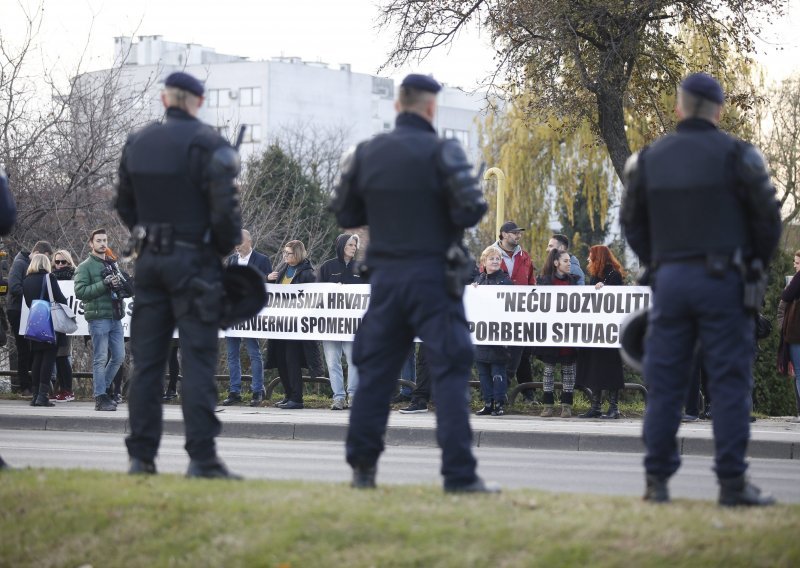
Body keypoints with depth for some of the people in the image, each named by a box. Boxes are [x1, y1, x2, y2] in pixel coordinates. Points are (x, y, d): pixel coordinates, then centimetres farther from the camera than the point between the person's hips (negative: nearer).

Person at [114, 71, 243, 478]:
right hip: (194, 261, -5)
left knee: (146, 360, 8)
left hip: (149, 259, 5)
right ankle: (202, 458, -9)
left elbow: (124, 205, 16)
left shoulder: (136, 143, 9)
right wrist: (228, 245, 1)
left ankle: (141, 456, 8)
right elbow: (225, 207, -15)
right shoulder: (207, 143, -10)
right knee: (198, 360, -5)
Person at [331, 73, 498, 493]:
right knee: (450, 370, -4)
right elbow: (471, 211, -15)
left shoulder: (366, 153, 6)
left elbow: (345, 215, 11)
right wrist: (449, 209, 6)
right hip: (432, 275, -5)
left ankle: (362, 467, 15)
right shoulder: (441, 152, -9)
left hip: (385, 276, 5)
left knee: (375, 370, 12)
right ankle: (459, 473, -8)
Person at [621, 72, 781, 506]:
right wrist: (756, 267, 13)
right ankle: (732, 483, -4)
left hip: (669, 279, 3)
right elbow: (768, 219, -1)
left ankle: (657, 481, 5)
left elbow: (632, 225, 12)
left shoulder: (647, 160, 8)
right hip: (723, 281, -3)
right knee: (729, 383, -1)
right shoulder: (736, 156, -2)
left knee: (664, 384, 6)